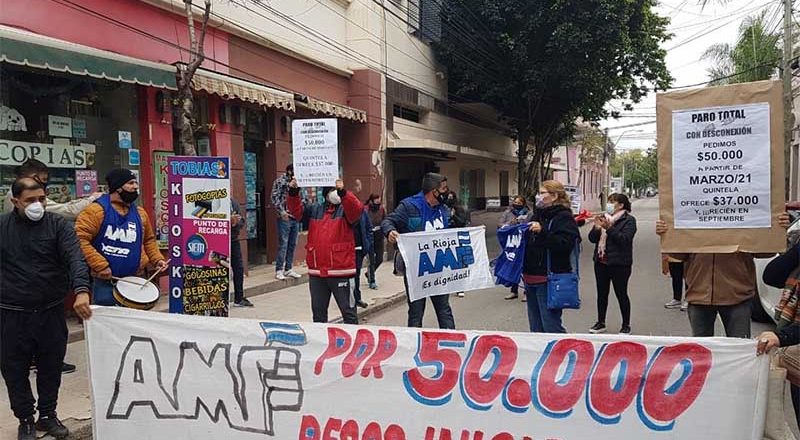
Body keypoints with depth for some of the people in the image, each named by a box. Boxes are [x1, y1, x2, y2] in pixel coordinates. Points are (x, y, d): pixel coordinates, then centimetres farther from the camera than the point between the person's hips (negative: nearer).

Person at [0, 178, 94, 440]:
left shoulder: (58, 225, -4)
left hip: (51, 312, 0)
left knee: (51, 366, 13)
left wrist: (81, 291, -33)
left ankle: (48, 415, 31)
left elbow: (75, 259, -17)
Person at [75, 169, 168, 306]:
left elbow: (149, 240, 20)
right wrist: (100, 265, -20)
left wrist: (157, 259, 5)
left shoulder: (140, 213, 9)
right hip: (105, 281, -5)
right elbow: (80, 239, -16)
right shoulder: (96, 210, -10)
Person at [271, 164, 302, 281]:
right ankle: (279, 270, 1)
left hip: (296, 217, 7)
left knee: (292, 244, 9)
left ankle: (288, 269, 17)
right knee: (283, 244, -6)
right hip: (284, 217, -7)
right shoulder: (280, 181, -4)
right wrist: (281, 211, -18)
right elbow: (275, 198, -10)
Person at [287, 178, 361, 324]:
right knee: (318, 311, 15)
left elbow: (356, 209, -21)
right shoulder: (314, 209, 13)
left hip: (341, 271, -4)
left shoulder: (345, 209, -1)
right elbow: (296, 210, 5)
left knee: (348, 310, 4)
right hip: (316, 272, 4)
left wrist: (343, 192, -36)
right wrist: (293, 192, -13)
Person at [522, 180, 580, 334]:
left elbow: (565, 244, -23)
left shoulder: (564, 217, -8)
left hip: (549, 281, -9)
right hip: (531, 278, 9)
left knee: (550, 326, -6)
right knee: (536, 326, 17)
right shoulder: (538, 214, 17)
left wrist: (542, 232, -30)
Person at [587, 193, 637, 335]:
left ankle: (626, 325, 16)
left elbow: (625, 239, -19)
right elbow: (592, 238, 8)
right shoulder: (604, 217, 12)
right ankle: (601, 323, 23)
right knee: (602, 293, 12)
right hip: (601, 262, 6)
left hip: (619, 263, -6)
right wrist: (597, 228, -11)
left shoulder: (629, 220, -5)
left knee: (621, 294, 4)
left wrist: (609, 228, -25)